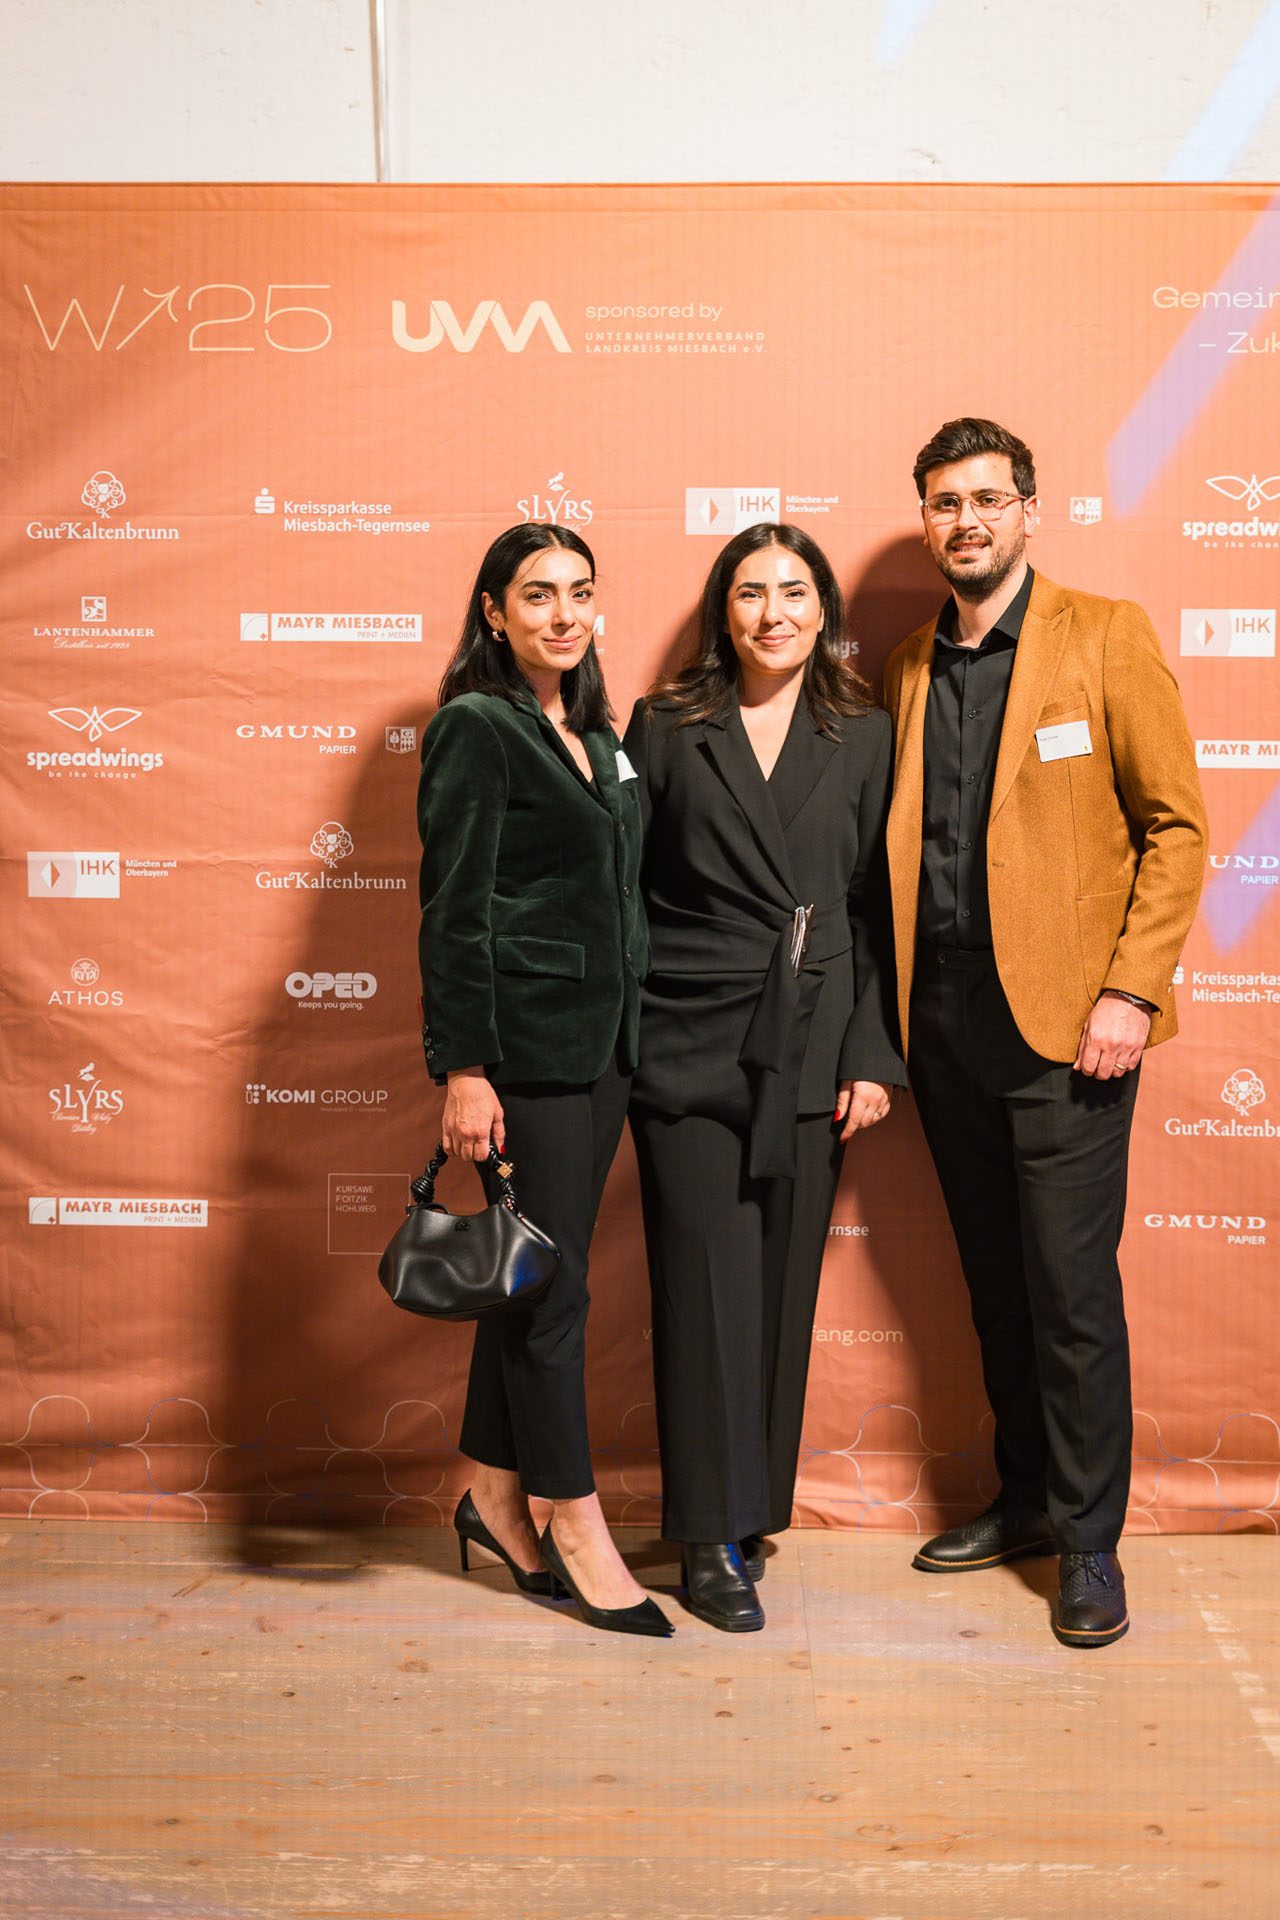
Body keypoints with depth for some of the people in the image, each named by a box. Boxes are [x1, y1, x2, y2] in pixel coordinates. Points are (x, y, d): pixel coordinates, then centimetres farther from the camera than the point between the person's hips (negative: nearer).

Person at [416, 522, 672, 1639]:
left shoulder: (599, 737, 16)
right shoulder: (476, 728, -8)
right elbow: (453, 912, -12)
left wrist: (629, 1039, 14)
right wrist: (463, 1071, -17)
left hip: (602, 1042, 8)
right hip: (525, 1041, -8)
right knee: (550, 1283, -1)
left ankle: (494, 1495, 26)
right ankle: (577, 1527, 11)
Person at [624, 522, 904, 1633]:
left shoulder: (863, 738, 8)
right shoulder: (666, 728, 4)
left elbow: (877, 906, 7)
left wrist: (873, 1057, 1)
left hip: (812, 1050, 2)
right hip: (691, 1042, -2)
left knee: (785, 1284, 7)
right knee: (706, 1285, -1)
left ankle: (755, 1508, 23)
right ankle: (714, 1538, 8)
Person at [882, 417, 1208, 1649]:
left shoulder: (1105, 635, -2)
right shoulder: (909, 667, 12)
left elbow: (1177, 823, -5)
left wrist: (1130, 991, -13)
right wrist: (892, 1009, 5)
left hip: (1062, 1017, -5)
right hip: (945, 1016, 5)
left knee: (1071, 1289, -1)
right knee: (995, 1283, 14)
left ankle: (1089, 1541, 14)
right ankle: (1026, 1499, 29)